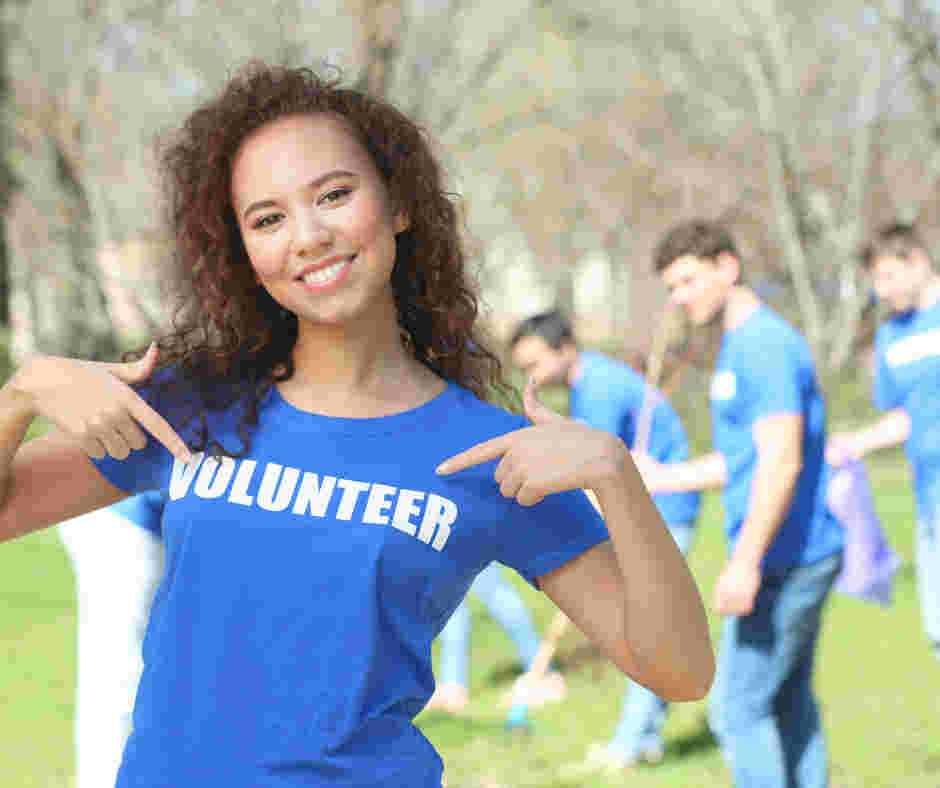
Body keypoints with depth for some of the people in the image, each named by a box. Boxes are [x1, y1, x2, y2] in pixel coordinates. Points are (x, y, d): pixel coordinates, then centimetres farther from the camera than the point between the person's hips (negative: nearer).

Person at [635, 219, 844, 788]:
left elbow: (781, 462, -23)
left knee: (738, 709, -6)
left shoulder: (765, 346, -16)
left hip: (784, 562, -10)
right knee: (789, 703, 14)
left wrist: (746, 562, -26)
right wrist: (662, 478, 21)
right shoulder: (739, 345, 16)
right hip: (807, 555, 10)